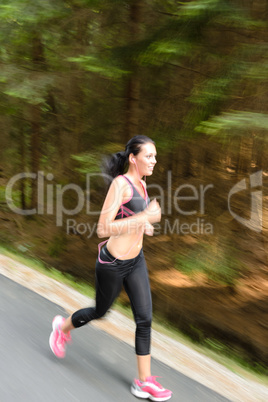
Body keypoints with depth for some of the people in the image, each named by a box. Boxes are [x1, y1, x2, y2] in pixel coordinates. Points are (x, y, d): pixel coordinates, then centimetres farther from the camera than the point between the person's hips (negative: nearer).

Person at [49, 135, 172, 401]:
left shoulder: (140, 184, 4)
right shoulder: (120, 183, -21)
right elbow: (103, 229, -28)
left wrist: (140, 226, 7)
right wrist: (144, 217, -30)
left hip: (136, 261, 7)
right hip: (113, 264, -7)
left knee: (145, 319, 5)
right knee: (100, 311, 17)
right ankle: (62, 327, 48)